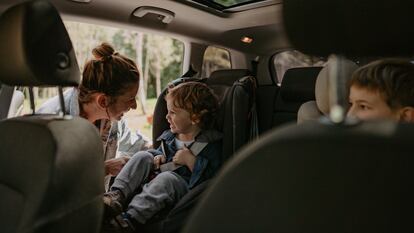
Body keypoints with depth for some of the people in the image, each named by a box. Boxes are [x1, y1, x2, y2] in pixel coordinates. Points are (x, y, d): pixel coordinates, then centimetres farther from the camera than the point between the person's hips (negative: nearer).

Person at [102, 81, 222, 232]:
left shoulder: (211, 145, -10)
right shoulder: (170, 136, 11)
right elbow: (160, 152, 29)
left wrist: (191, 161, -21)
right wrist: (158, 158, 5)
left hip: (183, 189, -6)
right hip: (157, 183, 7)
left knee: (166, 177, -36)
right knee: (143, 156, -10)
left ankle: (130, 218, -42)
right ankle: (117, 195, -26)